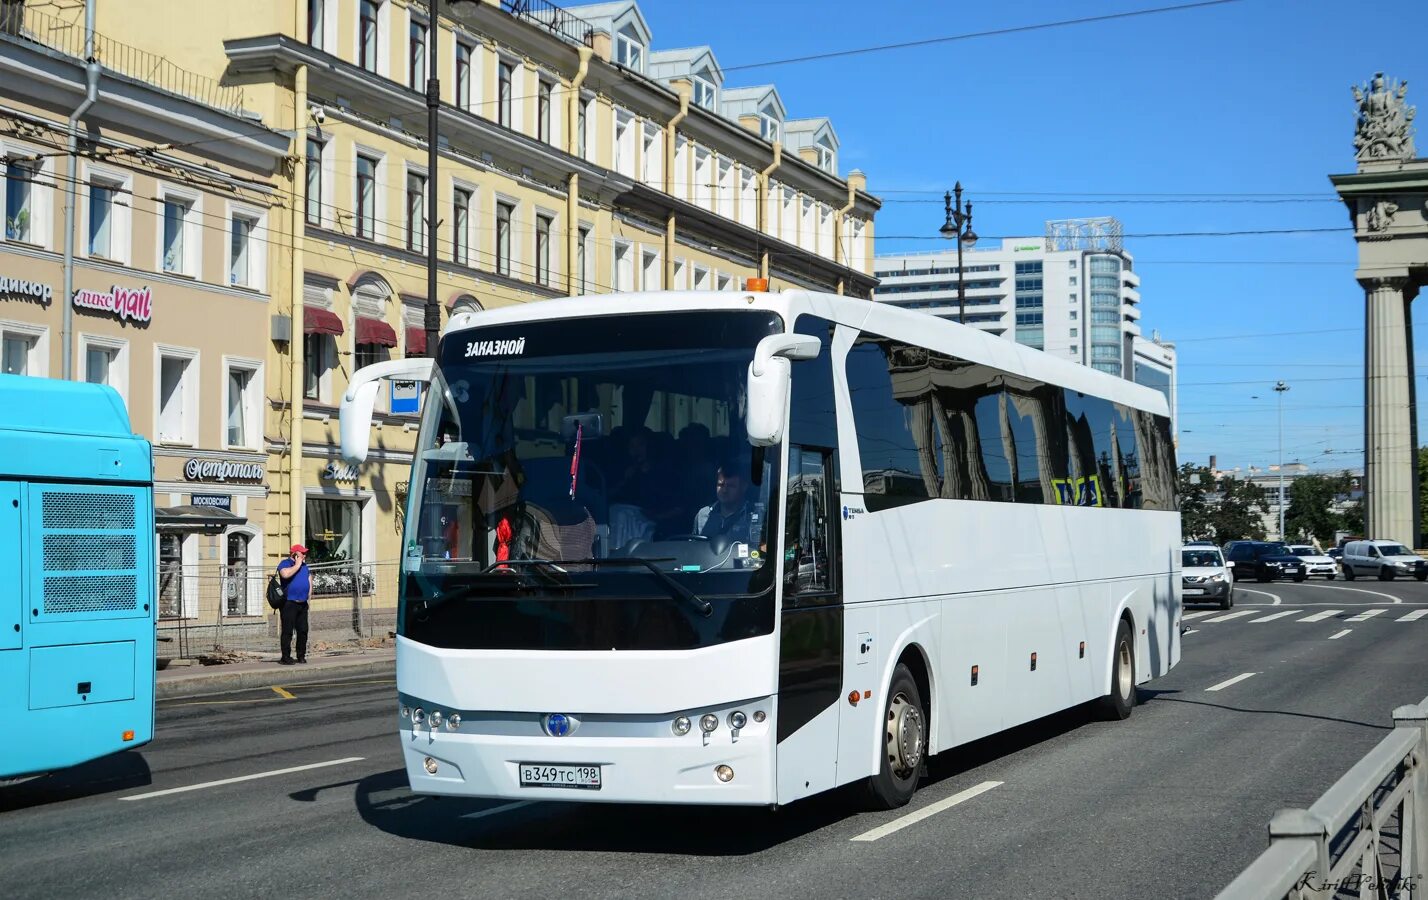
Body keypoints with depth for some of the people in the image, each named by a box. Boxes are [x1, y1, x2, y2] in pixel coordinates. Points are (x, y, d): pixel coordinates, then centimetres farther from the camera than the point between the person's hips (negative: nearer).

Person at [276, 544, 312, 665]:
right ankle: (286, 657, -6)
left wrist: (310, 590, 16)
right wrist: (297, 565, -15)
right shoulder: (285, 563, -6)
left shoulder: (304, 565, 18)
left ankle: (301, 655, 16)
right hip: (289, 603, -7)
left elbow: (309, 577, 30)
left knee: (303, 631, 7)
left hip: (303, 604, 7)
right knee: (288, 631, -7)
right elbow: (285, 574, -27)